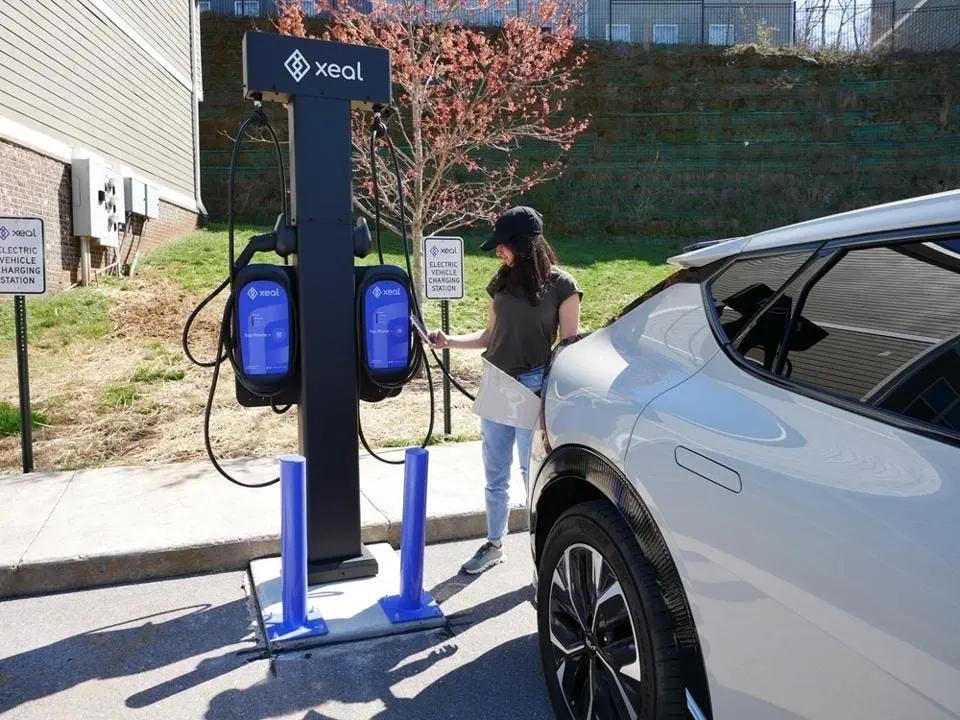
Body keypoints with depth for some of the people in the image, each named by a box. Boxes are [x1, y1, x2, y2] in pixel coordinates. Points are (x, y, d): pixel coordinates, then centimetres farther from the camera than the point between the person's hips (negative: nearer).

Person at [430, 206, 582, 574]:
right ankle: (494, 545, 31)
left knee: (534, 473, 1)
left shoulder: (561, 285, -6)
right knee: (495, 475, 14)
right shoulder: (501, 281, 7)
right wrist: (451, 341, 1)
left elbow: (570, 345, -5)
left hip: (534, 386, -5)